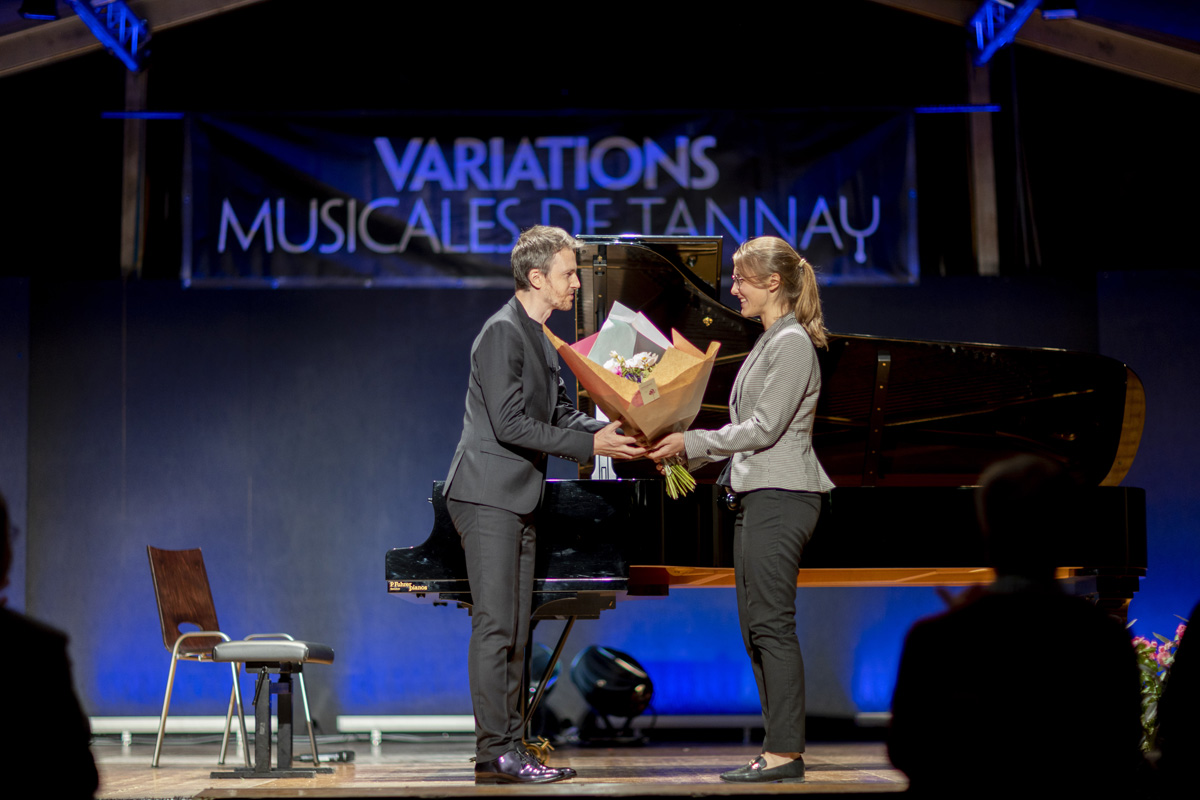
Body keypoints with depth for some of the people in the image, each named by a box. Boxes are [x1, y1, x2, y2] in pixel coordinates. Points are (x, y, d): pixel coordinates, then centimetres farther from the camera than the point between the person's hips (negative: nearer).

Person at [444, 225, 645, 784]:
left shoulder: (539, 339, 17)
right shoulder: (502, 333, -13)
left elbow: (560, 414, 18)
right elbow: (510, 423, -19)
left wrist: (611, 432, 0)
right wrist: (590, 445, -18)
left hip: (519, 501, 10)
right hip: (488, 496, -10)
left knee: (514, 632, 9)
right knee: (496, 626, -10)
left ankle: (510, 748, 12)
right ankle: (495, 753, -8)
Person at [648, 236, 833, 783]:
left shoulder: (793, 343, -10)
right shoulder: (769, 343, 20)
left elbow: (765, 428, -16)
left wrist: (692, 441, -12)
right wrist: (685, 453, 13)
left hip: (780, 496, -10)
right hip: (758, 493, 10)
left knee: (771, 622, -11)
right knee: (755, 625, 8)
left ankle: (785, 752, -9)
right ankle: (778, 750, 11)